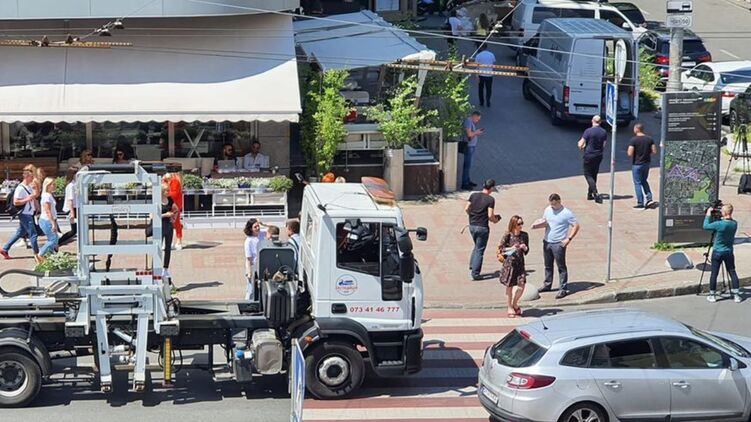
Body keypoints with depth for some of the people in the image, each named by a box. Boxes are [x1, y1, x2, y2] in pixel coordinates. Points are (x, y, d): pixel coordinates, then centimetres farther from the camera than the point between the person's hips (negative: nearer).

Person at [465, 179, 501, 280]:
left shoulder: (473, 195, 2)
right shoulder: (490, 199, -12)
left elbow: (466, 209, 1)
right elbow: (490, 215, -16)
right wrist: (495, 220, 5)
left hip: (472, 225, 5)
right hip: (482, 227, -5)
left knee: (477, 246, 25)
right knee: (479, 250, 3)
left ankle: (472, 267, 17)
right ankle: (475, 273, 2)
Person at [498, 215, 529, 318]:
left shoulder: (524, 235, 3)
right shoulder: (508, 235, -8)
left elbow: (526, 252, 11)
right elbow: (500, 248, -5)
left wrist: (525, 248, -12)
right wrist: (511, 248, -18)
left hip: (520, 263, 3)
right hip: (509, 262, -3)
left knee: (521, 285, -4)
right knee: (509, 286, 7)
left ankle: (515, 304, 21)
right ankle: (510, 308, 22)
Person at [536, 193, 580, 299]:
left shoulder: (566, 213, -13)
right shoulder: (548, 209, 6)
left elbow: (576, 226, -10)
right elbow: (544, 222, 19)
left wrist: (568, 239, -17)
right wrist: (539, 224, -6)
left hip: (558, 244, -6)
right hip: (547, 242, 7)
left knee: (561, 267, -2)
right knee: (548, 265, 17)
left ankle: (563, 289, 1)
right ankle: (547, 285, 31)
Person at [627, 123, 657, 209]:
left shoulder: (633, 140, -15)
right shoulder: (649, 139, 0)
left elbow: (630, 153, -18)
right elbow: (654, 151, -1)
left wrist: (628, 152, 4)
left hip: (637, 164, -5)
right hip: (647, 163, 5)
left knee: (638, 183, 3)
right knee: (644, 181, 22)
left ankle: (640, 203, 3)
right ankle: (649, 198, 11)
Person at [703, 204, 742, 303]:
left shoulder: (719, 224, -22)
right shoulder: (734, 224, -5)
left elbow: (706, 226, -10)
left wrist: (708, 214, -1)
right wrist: (722, 218, 9)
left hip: (717, 252, -4)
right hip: (729, 252, 4)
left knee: (714, 273, 6)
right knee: (732, 273, 11)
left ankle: (712, 295, 12)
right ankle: (736, 295, 10)